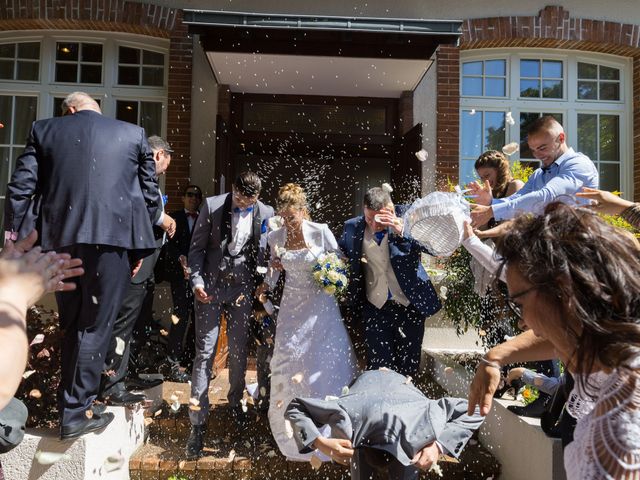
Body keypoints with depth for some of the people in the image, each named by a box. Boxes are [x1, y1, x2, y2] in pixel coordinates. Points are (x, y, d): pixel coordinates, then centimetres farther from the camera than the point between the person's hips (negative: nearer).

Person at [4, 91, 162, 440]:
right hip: (113, 236, -3)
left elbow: (21, 187, 7)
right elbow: (150, 194, 8)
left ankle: (70, 403, 28)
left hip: (61, 240, 3)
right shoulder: (134, 134, 10)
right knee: (95, 326, 3)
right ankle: (75, 412, 6)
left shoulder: (44, 129, 13)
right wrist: (140, 245, 13)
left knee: (71, 325, 17)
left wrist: (11, 234, 12)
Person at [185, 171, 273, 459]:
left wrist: (256, 287, -4)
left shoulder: (265, 213, -3)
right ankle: (198, 422, 7)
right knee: (205, 353, -1)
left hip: (242, 289, 1)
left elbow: (264, 253, 3)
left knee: (239, 352, 11)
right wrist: (197, 280, -11)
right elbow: (197, 247, -1)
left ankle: (235, 401, 37)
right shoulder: (211, 206, -4)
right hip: (210, 287, -1)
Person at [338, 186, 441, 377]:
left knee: (409, 368, 17)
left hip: (411, 305, -1)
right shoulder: (353, 227, -5)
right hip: (375, 309, 1)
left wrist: (403, 231, -34)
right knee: (378, 368, 11)